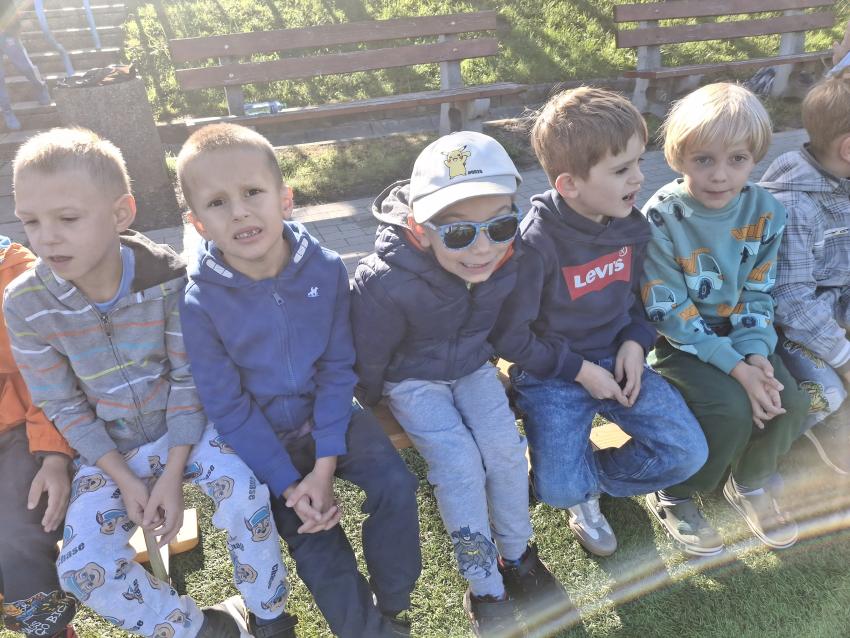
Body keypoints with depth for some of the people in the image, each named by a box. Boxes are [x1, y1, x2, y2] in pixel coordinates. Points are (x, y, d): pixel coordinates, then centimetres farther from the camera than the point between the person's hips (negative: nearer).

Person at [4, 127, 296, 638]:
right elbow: (63, 405, -6)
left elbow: (189, 379, -13)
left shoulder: (169, 278, -19)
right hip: (109, 447, 2)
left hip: (184, 424, -2)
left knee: (245, 492, -28)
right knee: (83, 569, -17)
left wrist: (173, 474, -18)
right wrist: (124, 479, -11)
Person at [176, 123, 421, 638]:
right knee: (309, 535, -12)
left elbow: (338, 368, -11)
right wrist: (287, 484, -16)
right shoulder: (200, 303, -19)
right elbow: (228, 407, -13)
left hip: (330, 415, 1)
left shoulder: (325, 269, -16)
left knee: (396, 484, -16)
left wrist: (325, 465, -17)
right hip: (263, 436, -1)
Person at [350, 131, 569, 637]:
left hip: (473, 367, 4)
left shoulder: (508, 262, -22)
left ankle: (518, 557, 13)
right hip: (412, 378, -3)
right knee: (460, 462, -18)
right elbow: (369, 358, -16)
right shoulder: (386, 283, -36)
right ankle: (485, 587, 2)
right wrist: (372, 407, 0)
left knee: (506, 447, -13)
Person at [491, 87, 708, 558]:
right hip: (551, 377, -5)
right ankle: (578, 489, 20)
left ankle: (592, 480, 17)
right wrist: (580, 370, -14)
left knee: (689, 454, -6)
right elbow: (511, 338, -17)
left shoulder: (631, 226, -3)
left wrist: (635, 342, -5)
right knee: (559, 491, -19)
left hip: (616, 361, 6)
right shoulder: (535, 244, -23)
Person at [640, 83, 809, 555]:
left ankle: (751, 483, 18)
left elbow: (758, 294, 0)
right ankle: (673, 497, 3)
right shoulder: (661, 219, -20)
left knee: (791, 404, -13)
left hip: (740, 335, 5)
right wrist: (734, 366, -24)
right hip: (680, 341, -5)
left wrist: (755, 353, -17)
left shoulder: (766, 213, -5)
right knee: (732, 410, -24)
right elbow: (669, 312, -21)